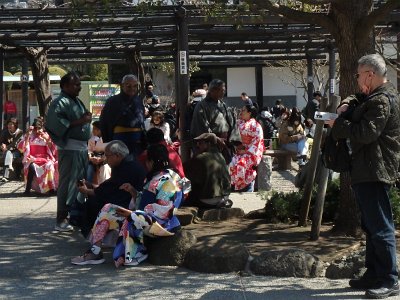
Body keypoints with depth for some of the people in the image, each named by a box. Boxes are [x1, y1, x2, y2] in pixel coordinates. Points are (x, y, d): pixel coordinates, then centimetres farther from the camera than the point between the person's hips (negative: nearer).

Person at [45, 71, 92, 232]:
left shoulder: (77, 101, 19)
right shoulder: (59, 103, -9)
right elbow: (54, 123, -22)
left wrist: (87, 118, 7)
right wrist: (78, 122, -19)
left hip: (82, 147, 9)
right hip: (69, 148, -9)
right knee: (67, 183, -8)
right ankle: (62, 220, -4)